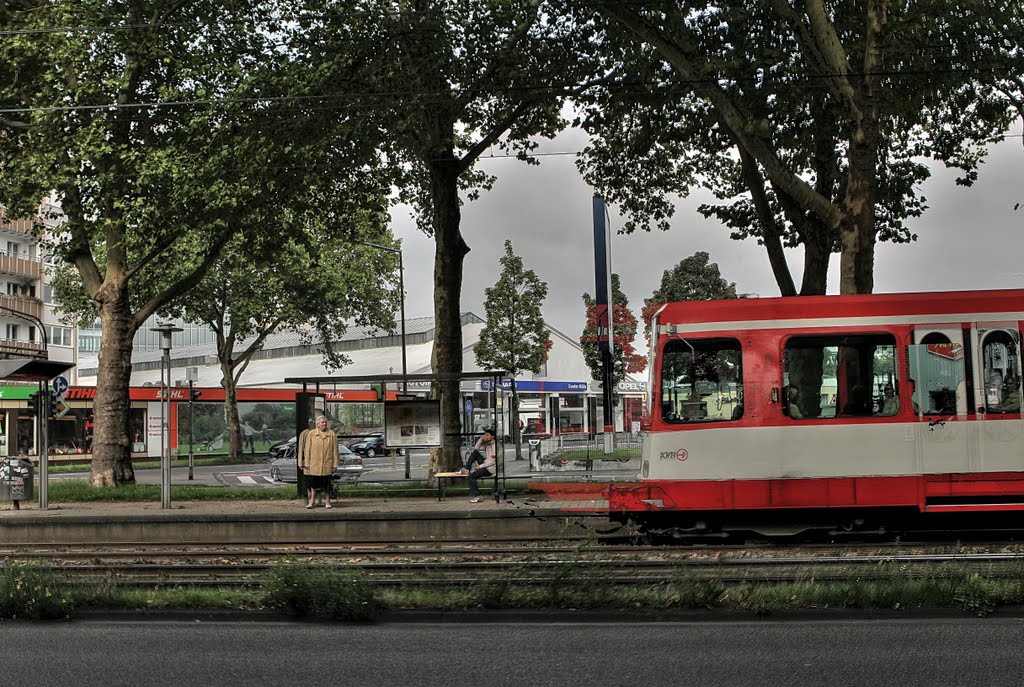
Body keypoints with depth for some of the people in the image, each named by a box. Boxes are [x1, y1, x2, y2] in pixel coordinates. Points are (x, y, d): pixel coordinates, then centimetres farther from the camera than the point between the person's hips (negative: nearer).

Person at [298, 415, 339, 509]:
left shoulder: (332, 434, 4)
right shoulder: (311, 434, 3)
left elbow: (335, 450, 4)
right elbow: (307, 449, 4)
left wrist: (335, 464, 0)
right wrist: (307, 463, -1)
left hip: (327, 465, 0)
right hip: (314, 465, 0)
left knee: (326, 484, 4)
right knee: (313, 483, 4)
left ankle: (327, 501, 14)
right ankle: (312, 501, 13)